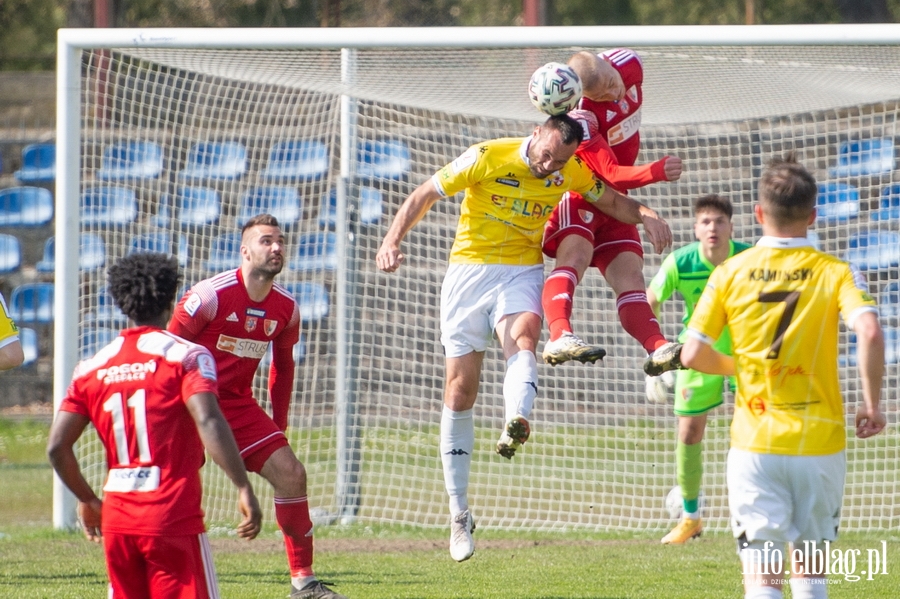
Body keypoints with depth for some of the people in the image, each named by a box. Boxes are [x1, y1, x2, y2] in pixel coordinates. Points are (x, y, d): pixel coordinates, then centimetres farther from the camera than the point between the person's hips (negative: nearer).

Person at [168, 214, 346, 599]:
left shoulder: (286, 308, 1)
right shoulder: (210, 296, -18)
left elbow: (283, 366, 16)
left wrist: (279, 425, 15)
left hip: (238, 405, 5)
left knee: (291, 473, -6)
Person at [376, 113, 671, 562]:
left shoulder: (571, 172, -2)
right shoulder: (488, 157, -13)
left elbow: (610, 201, 15)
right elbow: (425, 194, -7)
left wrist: (645, 215, -6)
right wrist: (392, 240, -18)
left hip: (522, 270, 1)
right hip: (470, 269, -1)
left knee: (522, 339, -34)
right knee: (461, 387, -3)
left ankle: (516, 425, -62)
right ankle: (458, 511, 5)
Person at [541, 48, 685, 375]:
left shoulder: (629, 63, -10)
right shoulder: (581, 118, -31)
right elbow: (613, 175, -30)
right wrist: (657, 172, -45)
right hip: (577, 193, -7)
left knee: (629, 273, -2)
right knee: (575, 254, -30)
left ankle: (657, 348, -12)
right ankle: (559, 336, -44)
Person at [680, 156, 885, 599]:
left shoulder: (730, 273, -1)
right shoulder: (834, 273, -4)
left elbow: (693, 355, -3)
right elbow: (870, 332, -20)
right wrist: (872, 405, -7)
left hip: (755, 443, -1)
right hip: (820, 442, 1)